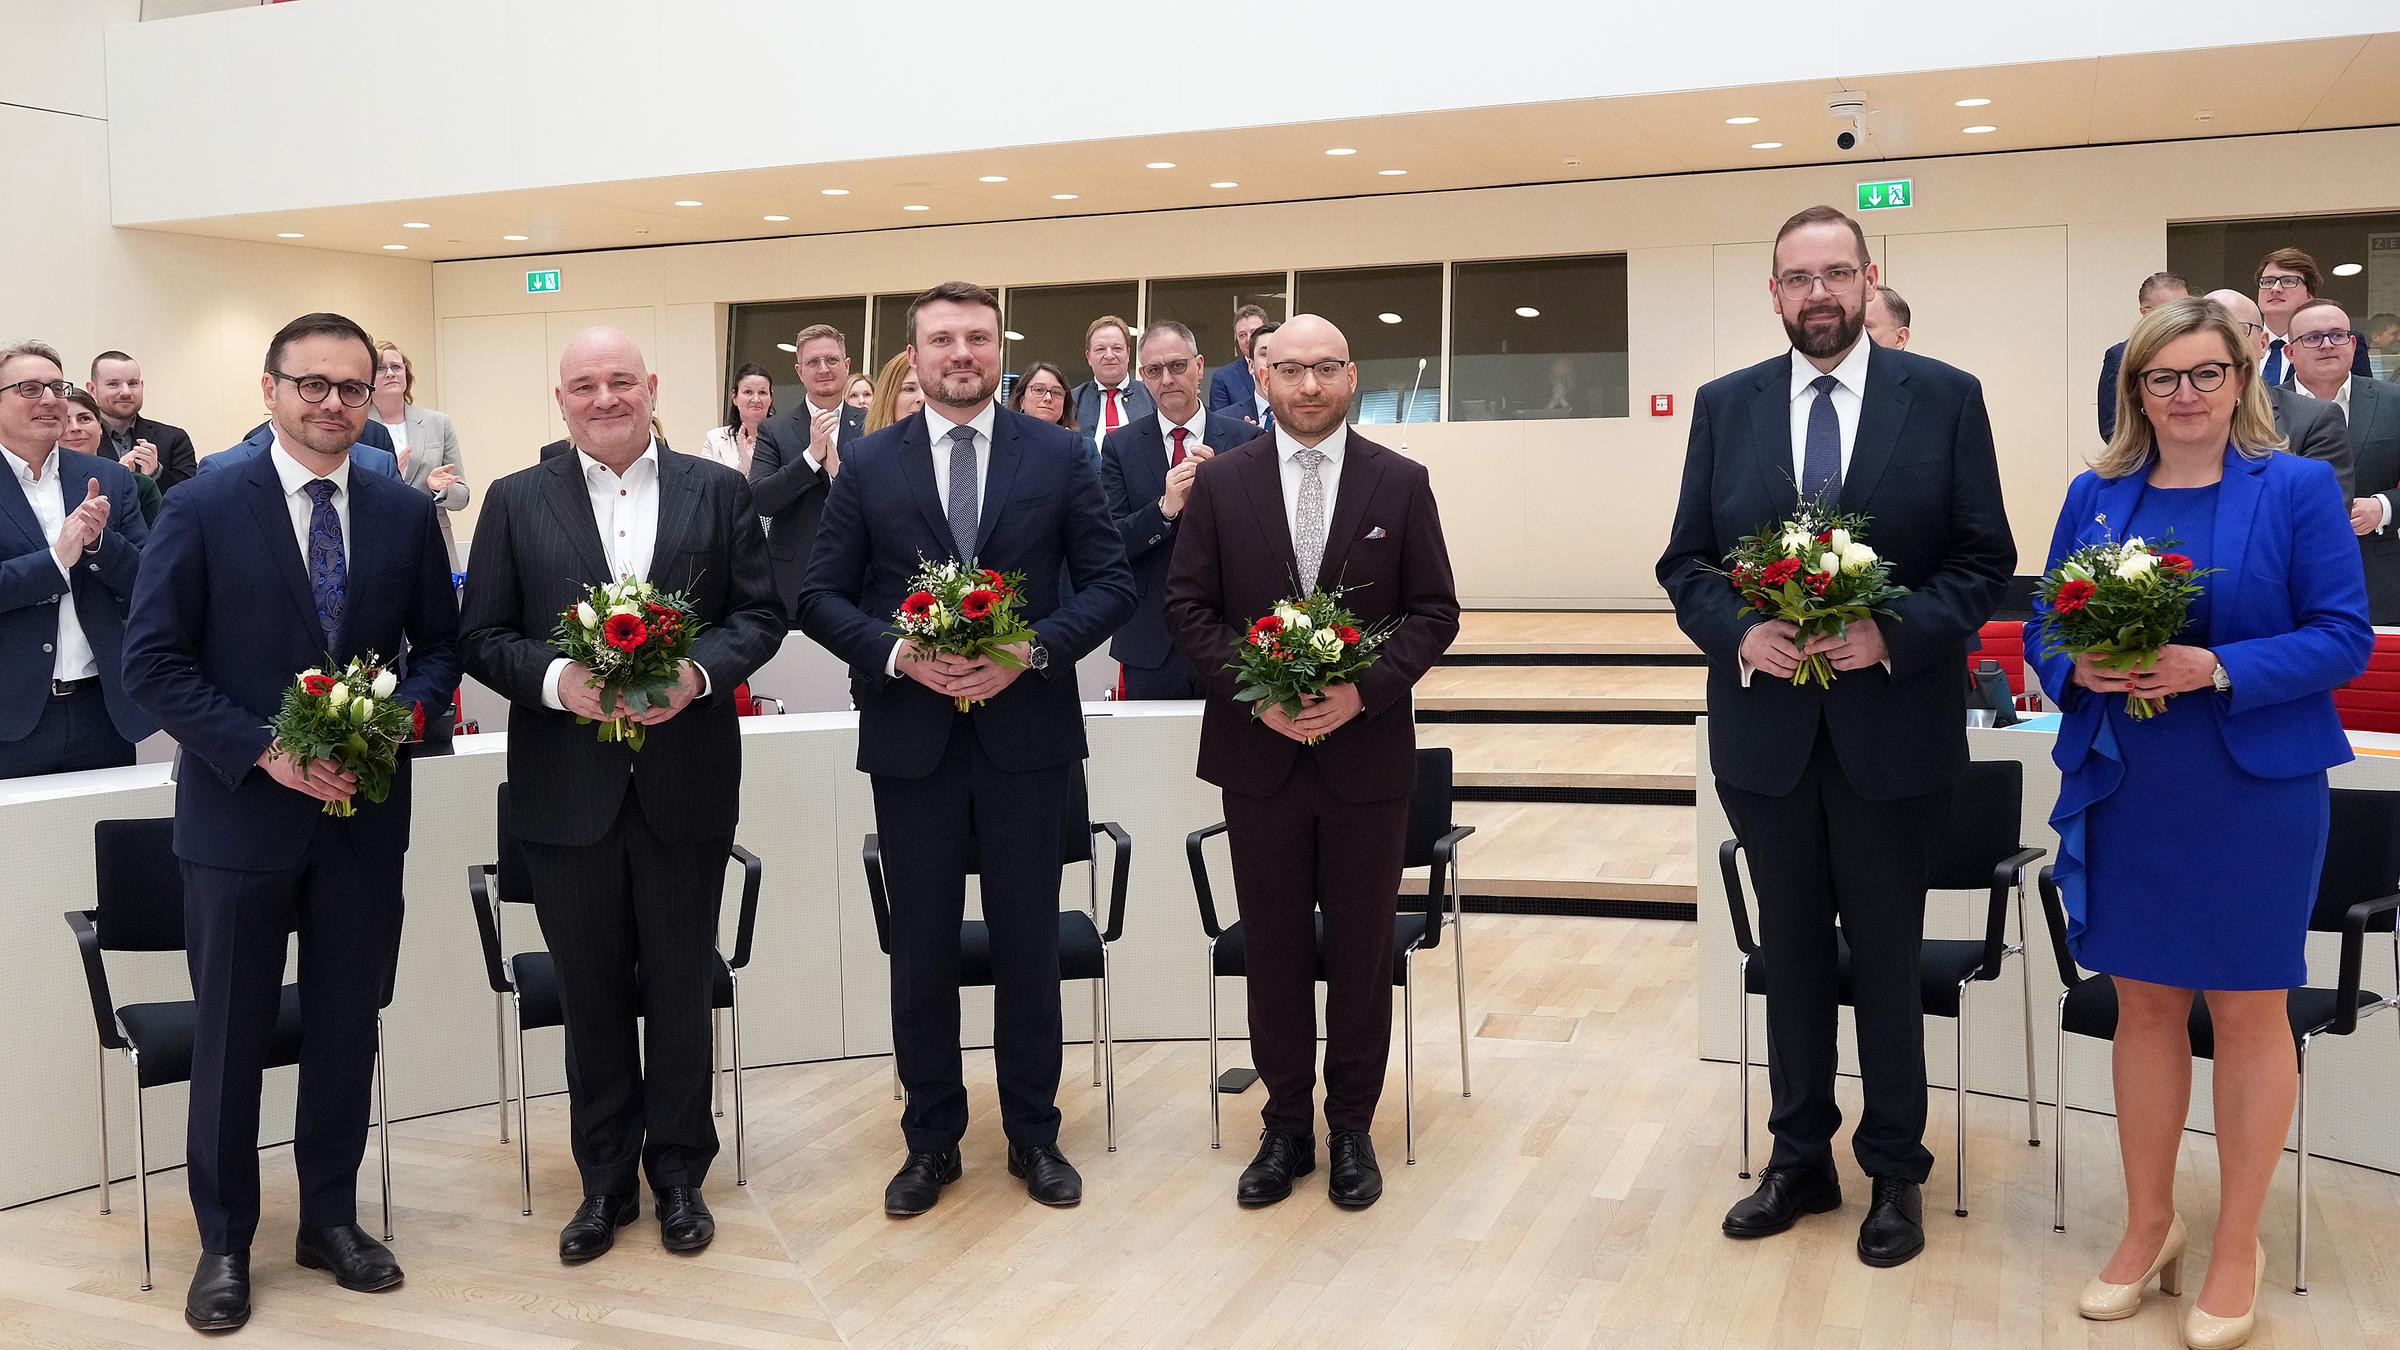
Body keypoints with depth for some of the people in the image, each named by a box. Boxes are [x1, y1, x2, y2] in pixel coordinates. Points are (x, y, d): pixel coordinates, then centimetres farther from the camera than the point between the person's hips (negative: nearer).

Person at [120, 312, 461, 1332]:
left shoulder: (407, 514, 3)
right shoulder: (202, 510, -6)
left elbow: (439, 645, 9)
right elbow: (153, 661, -7)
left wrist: (397, 718, -11)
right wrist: (264, 752, -17)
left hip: (364, 812, 3)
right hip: (239, 814, -2)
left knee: (347, 1026, 13)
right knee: (231, 1037, 9)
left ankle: (331, 1219, 30)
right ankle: (224, 1241, 25)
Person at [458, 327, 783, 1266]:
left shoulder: (718, 491, 3)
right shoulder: (516, 502, 3)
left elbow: (761, 614, 2)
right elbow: (482, 637, 1)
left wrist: (699, 670, -17)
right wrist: (556, 678, -18)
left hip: (687, 782, 0)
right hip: (568, 788, 0)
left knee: (680, 987, 11)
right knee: (591, 993, 12)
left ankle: (678, 1171, 28)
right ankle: (606, 1179, 27)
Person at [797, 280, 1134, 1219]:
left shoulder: (1059, 455, 2)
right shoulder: (869, 463, 4)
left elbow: (1110, 583, 1)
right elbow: (821, 597, 3)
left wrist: (1032, 649, -14)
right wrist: (897, 653, -14)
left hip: (1027, 730, 0)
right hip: (911, 735, 1)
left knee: (1028, 942, 9)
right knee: (921, 950, 9)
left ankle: (1033, 1133, 25)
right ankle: (931, 1139, 24)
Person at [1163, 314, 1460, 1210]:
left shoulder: (1401, 482, 0)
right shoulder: (1221, 481, 2)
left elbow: (1434, 611, -1)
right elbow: (1188, 605, 1)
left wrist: (1364, 689, -16)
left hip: (1367, 752, 0)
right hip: (1258, 751, 1)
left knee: (1361, 948, 9)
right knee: (1274, 948, 10)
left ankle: (1352, 1126, 24)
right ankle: (1287, 1125, 23)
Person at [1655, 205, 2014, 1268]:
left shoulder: (1944, 398, -2)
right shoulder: (1724, 406, 4)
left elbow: (1984, 558, -3)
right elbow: (1684, 561, 5)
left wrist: (1894, 632, -18)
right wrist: (1739, 632, -14)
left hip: (1893, 724, -2)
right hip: (1765, 727, 2)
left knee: (1887, 959, 10)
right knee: (1792, 954, 14)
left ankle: (1895, 1172, 27)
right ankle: (1800, 1160, 29)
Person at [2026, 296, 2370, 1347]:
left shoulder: (2299, 489, -3)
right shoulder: (2094, 495, 7)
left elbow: (2343, 637, -8)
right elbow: (2043, 630, 9)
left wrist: (2216, 668, -21)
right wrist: (2079, 669, -13)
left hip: (2258, 788, -3)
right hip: (2124, 788, 3)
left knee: (2248, 1013, 7)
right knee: (2144, 1004, 12)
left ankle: (2236, 1251, 22)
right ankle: (2148, 1224, 29)